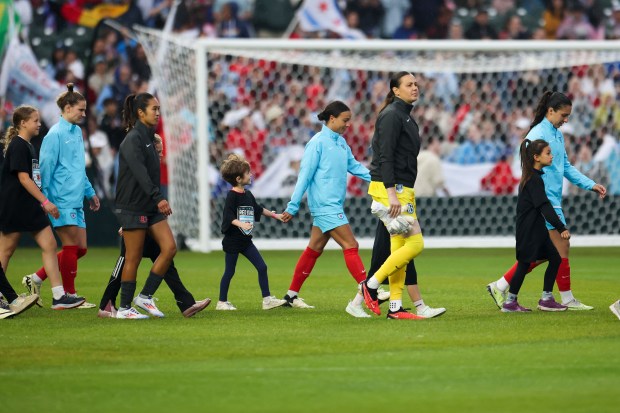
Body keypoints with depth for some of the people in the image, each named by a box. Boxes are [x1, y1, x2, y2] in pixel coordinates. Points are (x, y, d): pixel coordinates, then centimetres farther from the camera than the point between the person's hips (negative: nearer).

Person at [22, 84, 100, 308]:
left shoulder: (77, 132, 15)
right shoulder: (56, 134, -11)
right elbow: (46, 169, -12)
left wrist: (90, 192, 24)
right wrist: (45, 202, -14)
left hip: (76, 201, 9)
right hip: (62, 201, -9)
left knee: (80, 248, 8)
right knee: (71, 246, -5)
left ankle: (37, 278, 15)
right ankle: (69, 296, 5)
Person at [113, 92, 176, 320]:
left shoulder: (148, 138, 13)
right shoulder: (133, 140, -15)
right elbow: (140, 173, -27)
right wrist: (158, 198, -35)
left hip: (151, 207, 8)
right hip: (133, 207, -8)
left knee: (169, 248, -2)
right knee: (133, 258, -3)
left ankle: (145, 296, 7)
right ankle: (124, 308, 7)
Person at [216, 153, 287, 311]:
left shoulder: (248, 194, 10)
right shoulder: (232, 196, -15)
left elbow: (258, 209, 25)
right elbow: (228, 216, -24)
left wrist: (275, 215, 30)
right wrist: (241, 224, -39)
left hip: (245, 240, 8)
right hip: (232, 240, -8)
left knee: (262, 267, 2)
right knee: (229, 272, 1)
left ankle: (267, 299, 6)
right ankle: (222, 302, 12)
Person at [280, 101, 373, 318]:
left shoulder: (341, 143, 12)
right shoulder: (318, 143, -12)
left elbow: (354, 166, 19)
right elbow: (305, 176, -12)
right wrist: (292, 207, -10)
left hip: (333, 206, 9)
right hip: (325, 206, -9)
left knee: (314, 249, 14)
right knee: (350, 246, -14)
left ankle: (292, 295, 23)